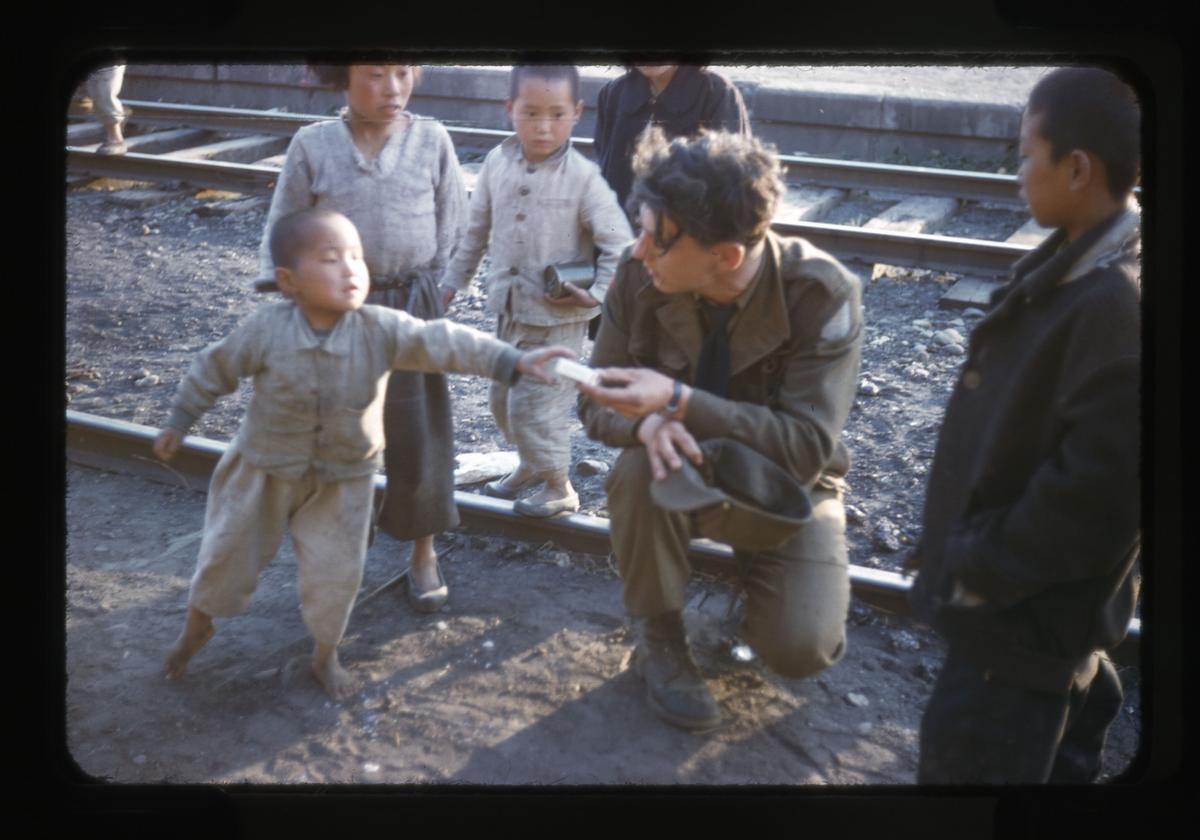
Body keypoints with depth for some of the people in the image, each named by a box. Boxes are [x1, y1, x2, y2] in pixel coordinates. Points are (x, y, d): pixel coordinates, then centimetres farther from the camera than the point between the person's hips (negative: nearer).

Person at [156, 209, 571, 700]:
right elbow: (215, 370, -5)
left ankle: (325, 655, 32)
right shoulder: (265, 328, -20)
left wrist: (513, 361, -40)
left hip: (343, 479, 0)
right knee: (228, 553, 14)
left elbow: (444, 343, -29)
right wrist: (179, 422, 5)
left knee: (336, 571, 5)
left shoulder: (381, 329, -20)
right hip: (265, 469, 0)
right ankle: (196, 627, 44)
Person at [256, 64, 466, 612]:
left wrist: (440, 297, 0)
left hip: (412, 306, 0)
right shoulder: (312, 145, -5)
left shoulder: (432, 141, -3)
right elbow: (283, 229, 2)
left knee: (417, 433, 4)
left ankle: (423, 552, 22)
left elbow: (452, 228, 3)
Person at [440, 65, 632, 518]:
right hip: (508, 307, 6)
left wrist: (597, 294, -16)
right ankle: (531, 464, 43)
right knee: (503, 398, 18)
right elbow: (476, 230, 10)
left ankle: (559, 486, 22)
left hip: (558, 316, -5)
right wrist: (452, 281, 13)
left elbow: (618, 242, -11)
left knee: (537, 403, -1)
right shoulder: (497, 163, -2)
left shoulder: (583, 177, -15)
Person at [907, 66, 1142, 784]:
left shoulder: (1119, 303, -29)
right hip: (1032, 588, 10)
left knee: (968, 759, 3)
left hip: (1025, 606, -10)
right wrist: (969, 550, 14)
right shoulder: (1074, 265, 4)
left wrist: (981, 568, -17)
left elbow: (1097, 491, -28)